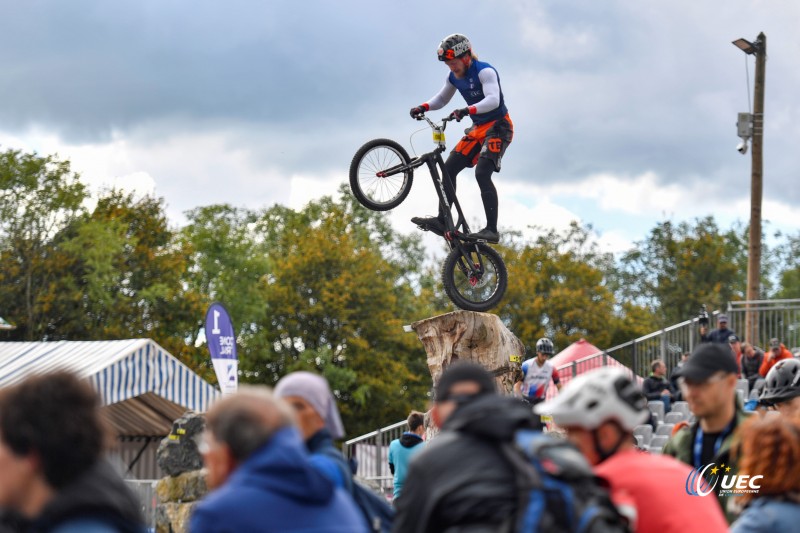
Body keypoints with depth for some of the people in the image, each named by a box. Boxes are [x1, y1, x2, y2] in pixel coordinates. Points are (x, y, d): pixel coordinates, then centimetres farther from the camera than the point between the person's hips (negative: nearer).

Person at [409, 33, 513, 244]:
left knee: (482, 174, -23)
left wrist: (467, 110, -46)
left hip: (498, 127, -8)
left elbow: (493, 100, -32)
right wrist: (423, 107, 1)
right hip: (478, 129, 9)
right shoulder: (454, 77, 6)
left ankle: (492, 230, -25)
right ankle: (442, 221, 7)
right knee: (449, 168, 1)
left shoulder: (484, 71, -18)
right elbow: (441, 99, 22)